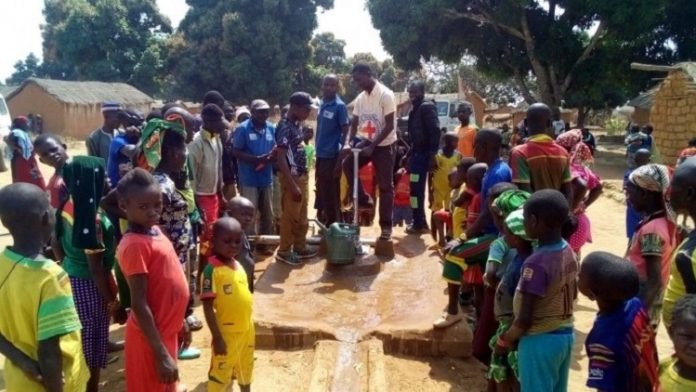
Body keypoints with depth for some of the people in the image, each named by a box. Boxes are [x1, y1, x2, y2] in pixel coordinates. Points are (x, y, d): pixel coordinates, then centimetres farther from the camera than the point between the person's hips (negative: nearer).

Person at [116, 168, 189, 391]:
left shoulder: (154, 231, 3)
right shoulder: (135, 245, -24)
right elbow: (139, 304, -24)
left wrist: (179, 322, 19)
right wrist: (161, 354, -23)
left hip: (166, 330, 8)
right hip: (151, 336, -8)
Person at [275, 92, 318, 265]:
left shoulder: (297, 124, 9)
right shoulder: (284, 127, -18)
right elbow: (281, 158, -21)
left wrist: (303, 178, 10)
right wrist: (292, 185, -23)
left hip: (302, 175, 9)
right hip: (291, 177, -9)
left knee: (302, 216, 17)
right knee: (290, 216, 2)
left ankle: (300, 247, 29)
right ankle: (284, 251, 15)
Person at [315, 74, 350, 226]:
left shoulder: (339, 106, -11)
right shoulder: (322, 104, 10)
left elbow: (346, 132, -13)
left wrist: (340, 158, -18)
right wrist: (316, 152, 15)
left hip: (332, 156, -8)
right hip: (321, 155, 8)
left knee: (332, 196, 0)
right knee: (322, 194, 16)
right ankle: (324, 225, 29)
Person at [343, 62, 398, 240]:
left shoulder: (385, 95, -18)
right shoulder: (360, 98, 3)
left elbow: (389, 126, -20)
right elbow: (354, 124, 7)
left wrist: (372, 147, -23)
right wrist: (349, 143, -11)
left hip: (384, 145, -6)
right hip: (367, 141, 6)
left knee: (385, 186, -1)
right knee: (347, 165, -9)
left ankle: (386, 226, 7)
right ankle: (363, 199, 8)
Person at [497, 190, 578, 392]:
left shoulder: (536, 263, -26)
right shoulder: (568, 252, -1)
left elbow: (525, 318, -24)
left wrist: (505, 340, -8)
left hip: (539, 340, -8)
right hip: (566, 335, 8)